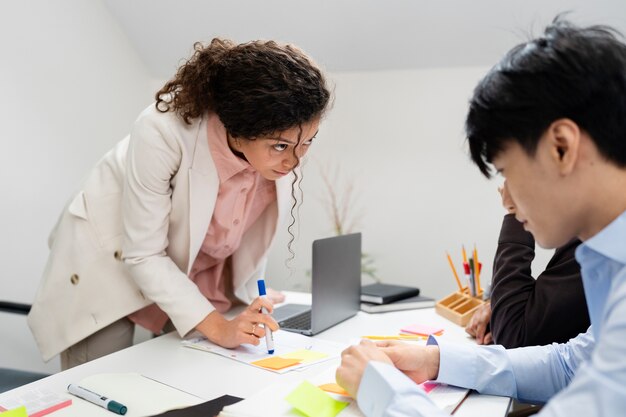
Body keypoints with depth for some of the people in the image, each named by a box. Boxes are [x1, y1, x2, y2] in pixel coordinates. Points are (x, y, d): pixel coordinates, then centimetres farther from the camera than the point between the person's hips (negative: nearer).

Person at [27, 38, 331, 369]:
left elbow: (252, 228, -1)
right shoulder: (164, 129, -35)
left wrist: (247, 303, 5)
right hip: (110, 259, -3)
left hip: (193, 270, 4)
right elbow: (142, 254, -25)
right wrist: (217, 328, -29)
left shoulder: (279, 138, -21)